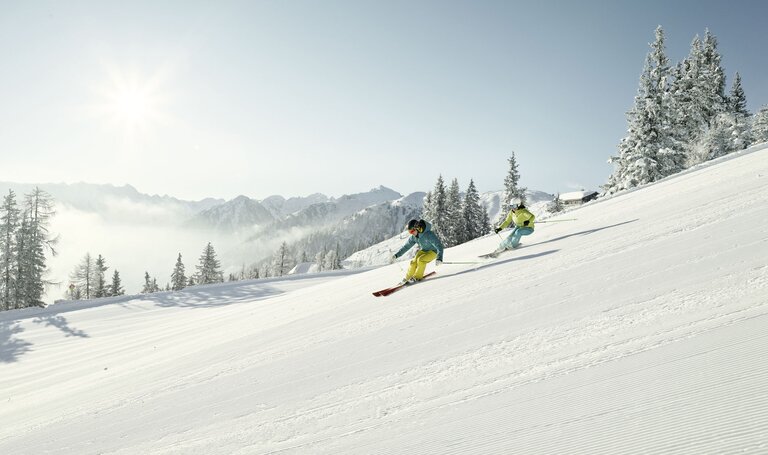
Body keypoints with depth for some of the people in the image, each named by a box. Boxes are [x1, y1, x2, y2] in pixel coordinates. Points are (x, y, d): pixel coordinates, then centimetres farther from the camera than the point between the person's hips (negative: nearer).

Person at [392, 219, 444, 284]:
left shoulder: (429, 235, -33)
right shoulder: (413, 237, -12)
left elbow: (439, 245, -36)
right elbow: (406, 246, 1)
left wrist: (439, 258, -49)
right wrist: (396, 255, -2)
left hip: (433, 251, -6)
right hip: (423, 250, 6)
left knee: (421, 260, -28)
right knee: (413, 262, -15)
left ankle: (417, 277, -8)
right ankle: (407, 278, 2)